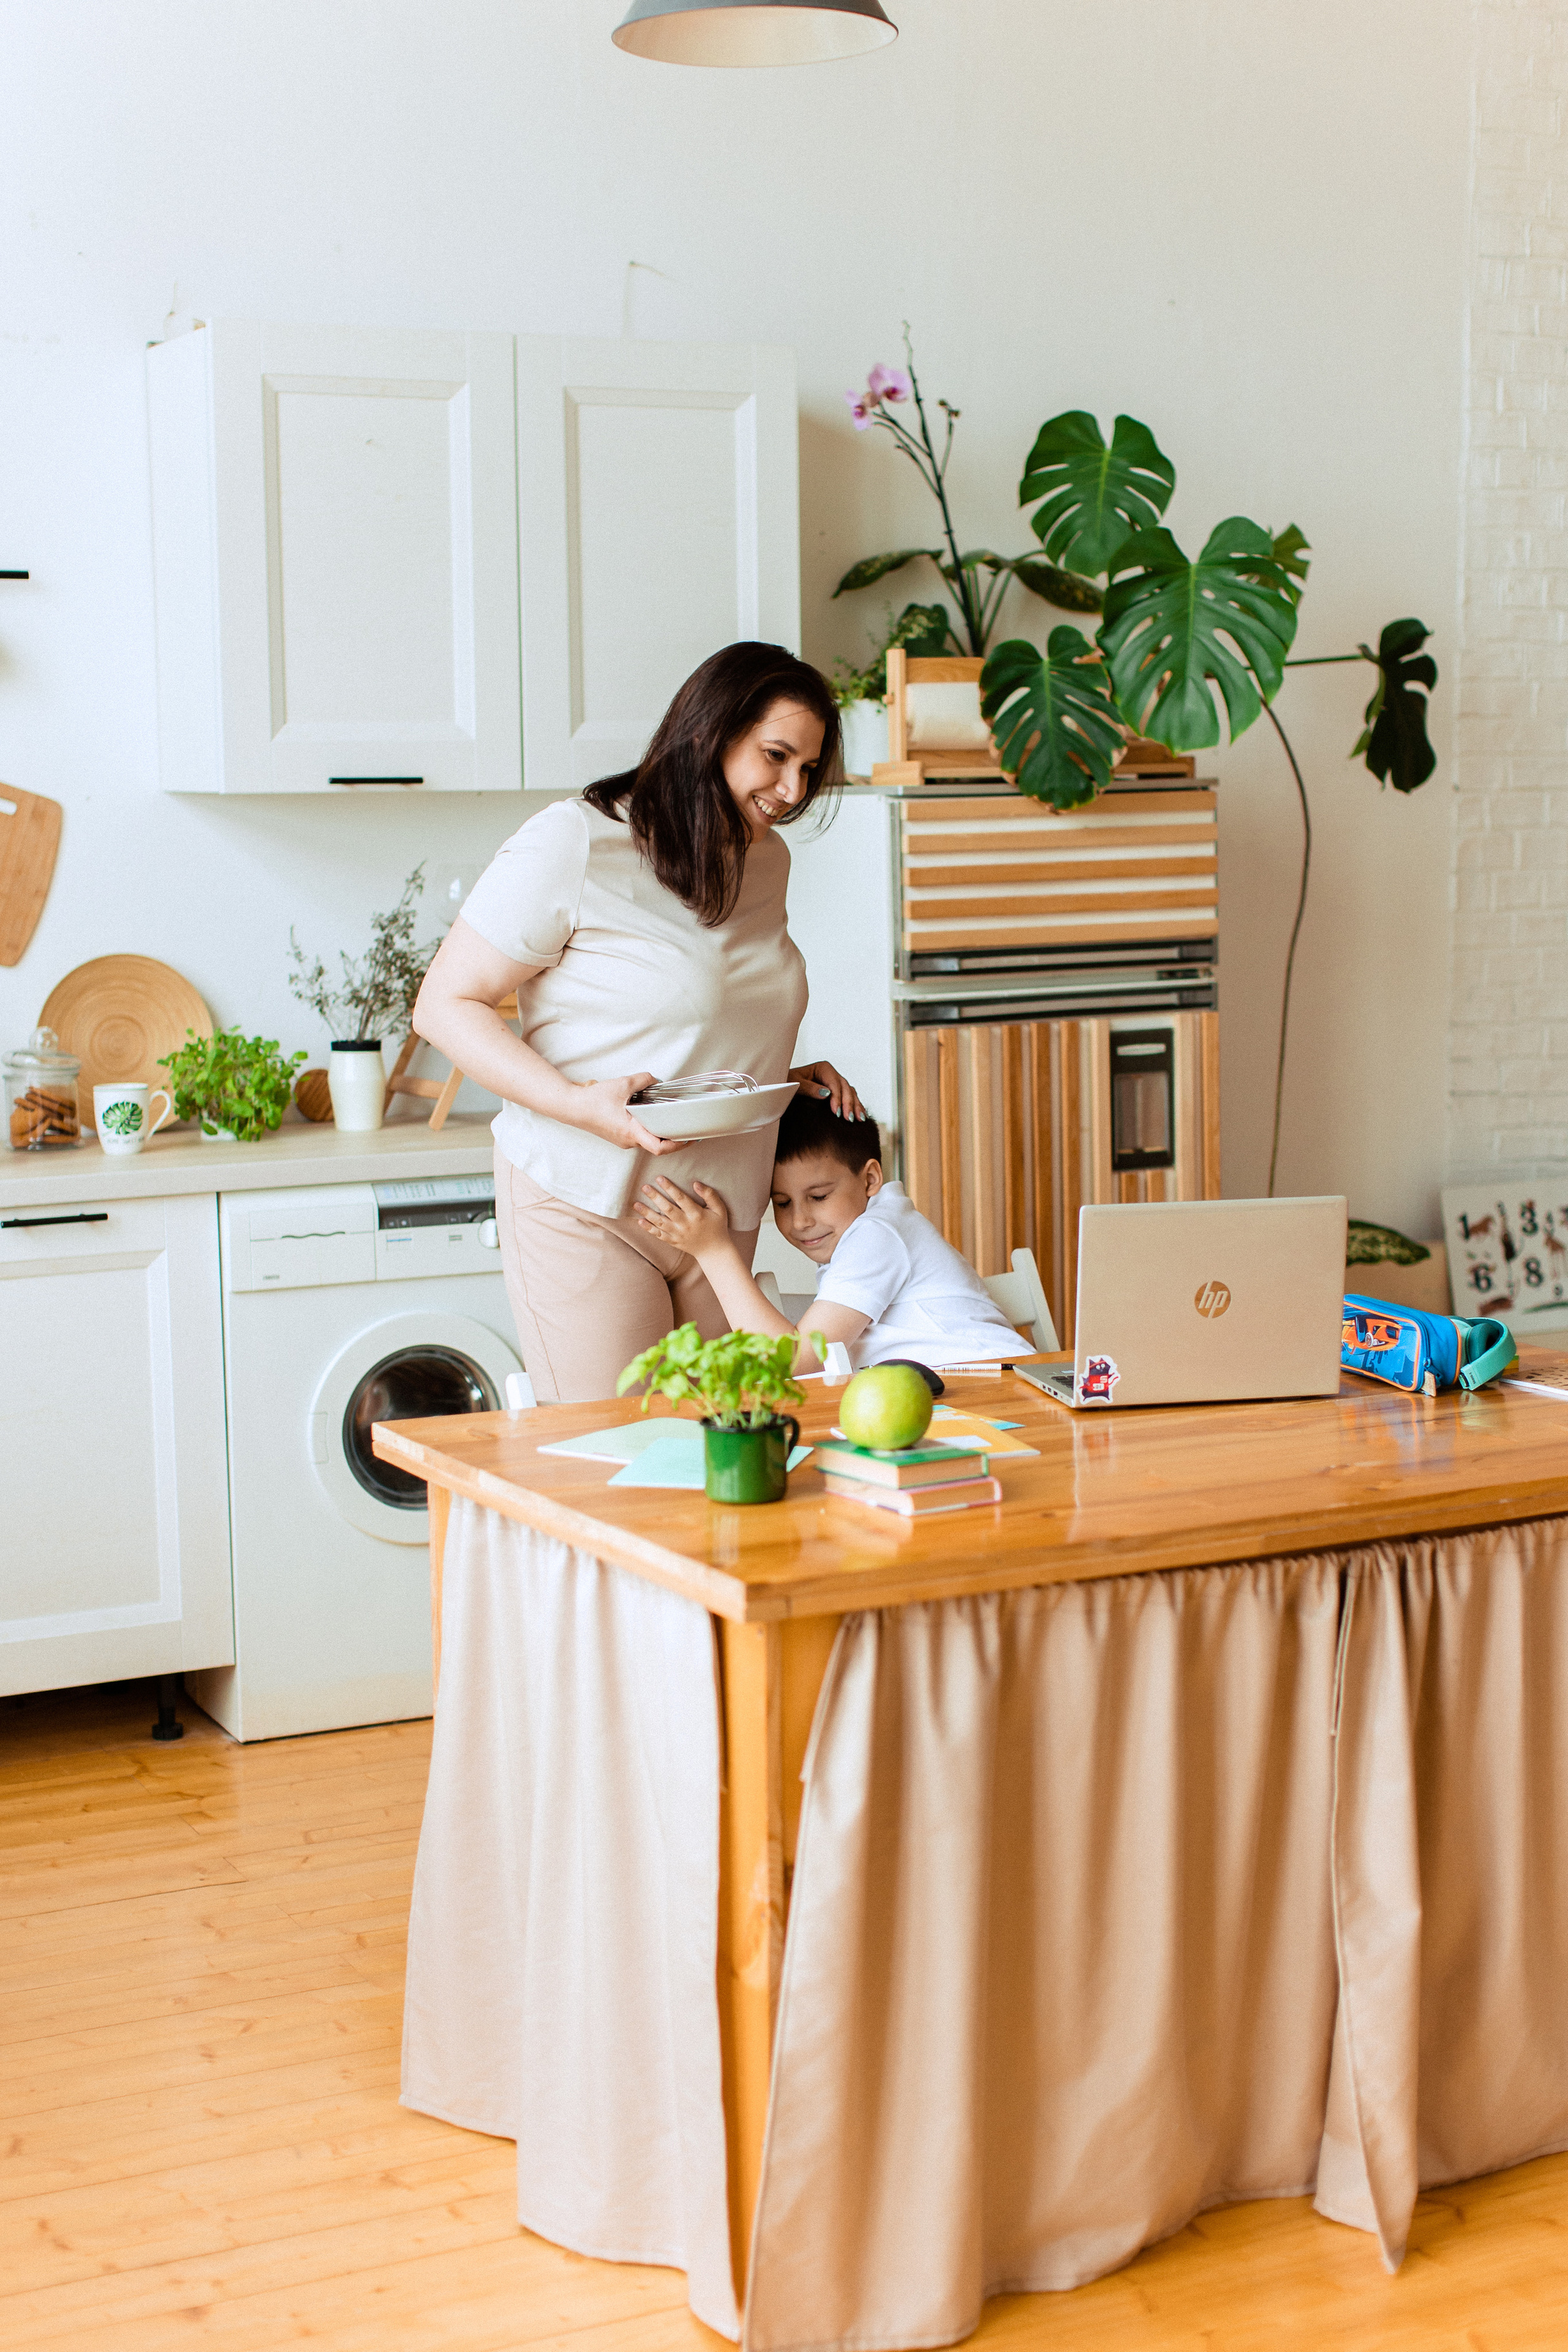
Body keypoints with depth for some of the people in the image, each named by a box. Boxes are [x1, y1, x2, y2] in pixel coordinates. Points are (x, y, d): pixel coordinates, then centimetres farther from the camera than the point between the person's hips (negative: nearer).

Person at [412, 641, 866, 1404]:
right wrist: (576, 1102, -24)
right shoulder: (573, 845, -12)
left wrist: (785, 1079, 8)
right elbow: (446, 1005, -11)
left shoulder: (766, 861, 13)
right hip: (587, 1206, -7)